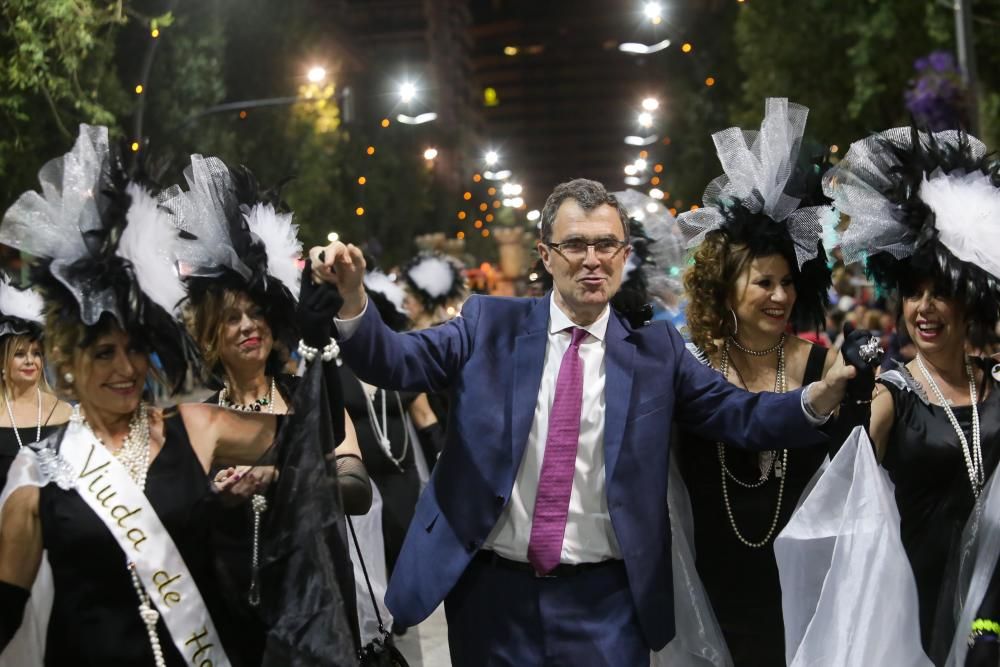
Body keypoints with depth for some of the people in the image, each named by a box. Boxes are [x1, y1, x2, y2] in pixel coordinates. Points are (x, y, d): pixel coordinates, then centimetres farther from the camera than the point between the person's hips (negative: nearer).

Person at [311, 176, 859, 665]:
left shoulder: (654, 347, 3)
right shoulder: (490, 326, 3)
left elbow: (738, 416, -2)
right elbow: (395, 362, -4)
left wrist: (818, 398, -20)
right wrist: (352, 297, -22)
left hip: (604, 602, 0)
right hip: (492, 590, 0)